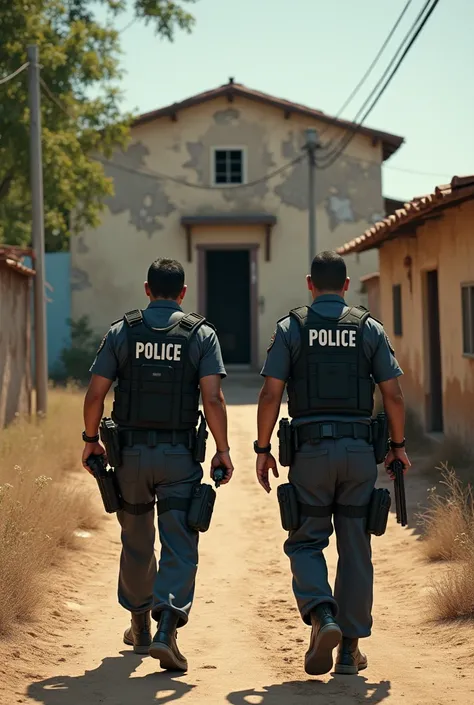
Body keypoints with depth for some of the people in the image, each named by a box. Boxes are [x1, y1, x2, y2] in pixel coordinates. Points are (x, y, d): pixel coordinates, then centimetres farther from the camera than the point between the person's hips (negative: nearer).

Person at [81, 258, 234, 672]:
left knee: (136, 542, 18)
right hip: (179, 455, -2)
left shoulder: (122, 332, 2)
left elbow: (95, 394, -2)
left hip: (130, 452, 2)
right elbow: (213, 398, -11)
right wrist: (222, 450, -3)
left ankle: (140, 626, 32)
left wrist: (91, 440, 12)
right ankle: (166, 629, -18)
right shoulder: (201, 334, -1)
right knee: (179, 545, 0)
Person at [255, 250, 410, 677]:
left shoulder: (290, 328, 2)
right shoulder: (370, 328, 6)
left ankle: (322, 618, -16)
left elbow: (271, 394, -4)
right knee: (355, 549, 8)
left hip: (310, 450, -1)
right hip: (359, 450, 1)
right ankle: (350, 648, 11)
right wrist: (398, 445, 13)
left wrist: (263, 449, 3)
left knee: (305, 542, 8)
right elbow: (393, 394, 2)